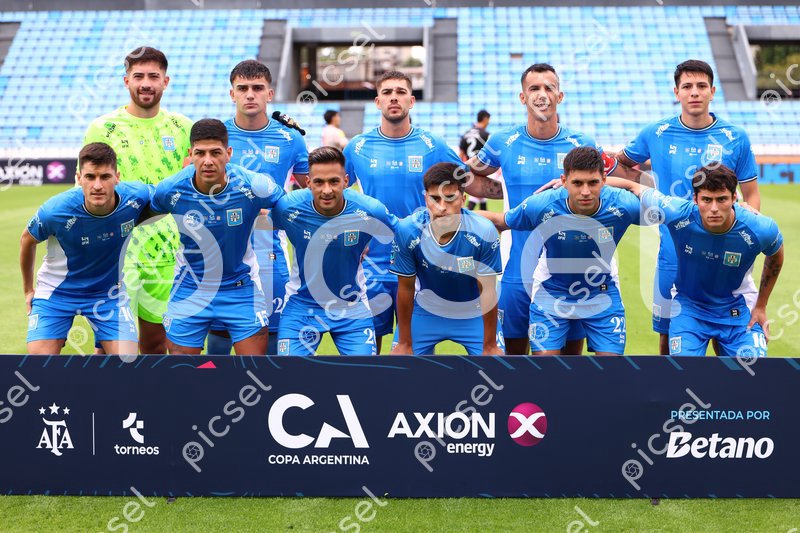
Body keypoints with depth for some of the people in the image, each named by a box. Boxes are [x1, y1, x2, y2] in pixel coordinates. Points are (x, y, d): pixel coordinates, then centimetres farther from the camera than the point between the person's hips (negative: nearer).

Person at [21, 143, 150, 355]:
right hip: (56, 293, -1)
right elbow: (27, 240, -3)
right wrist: (28, 290, 9)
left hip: (109, 293, 2)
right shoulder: (54, 211, -26)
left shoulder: (136, 198, -24)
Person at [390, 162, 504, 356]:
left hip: (475, 315, 0)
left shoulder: (484, 232, -26)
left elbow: (487, 291, -17)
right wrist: (405, 344, -7)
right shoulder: (407, 230, -24)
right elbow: (406, 288, -13)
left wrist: (490, 347, -14)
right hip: (426, 312, 1)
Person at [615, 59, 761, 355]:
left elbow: (751, 196, 5)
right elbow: (619, 162, 20)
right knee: (668, 337, 10)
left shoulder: (735, 138, 0)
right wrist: (640, 184, 1)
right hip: (673, 258, 1)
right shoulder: (656, 134, 1)